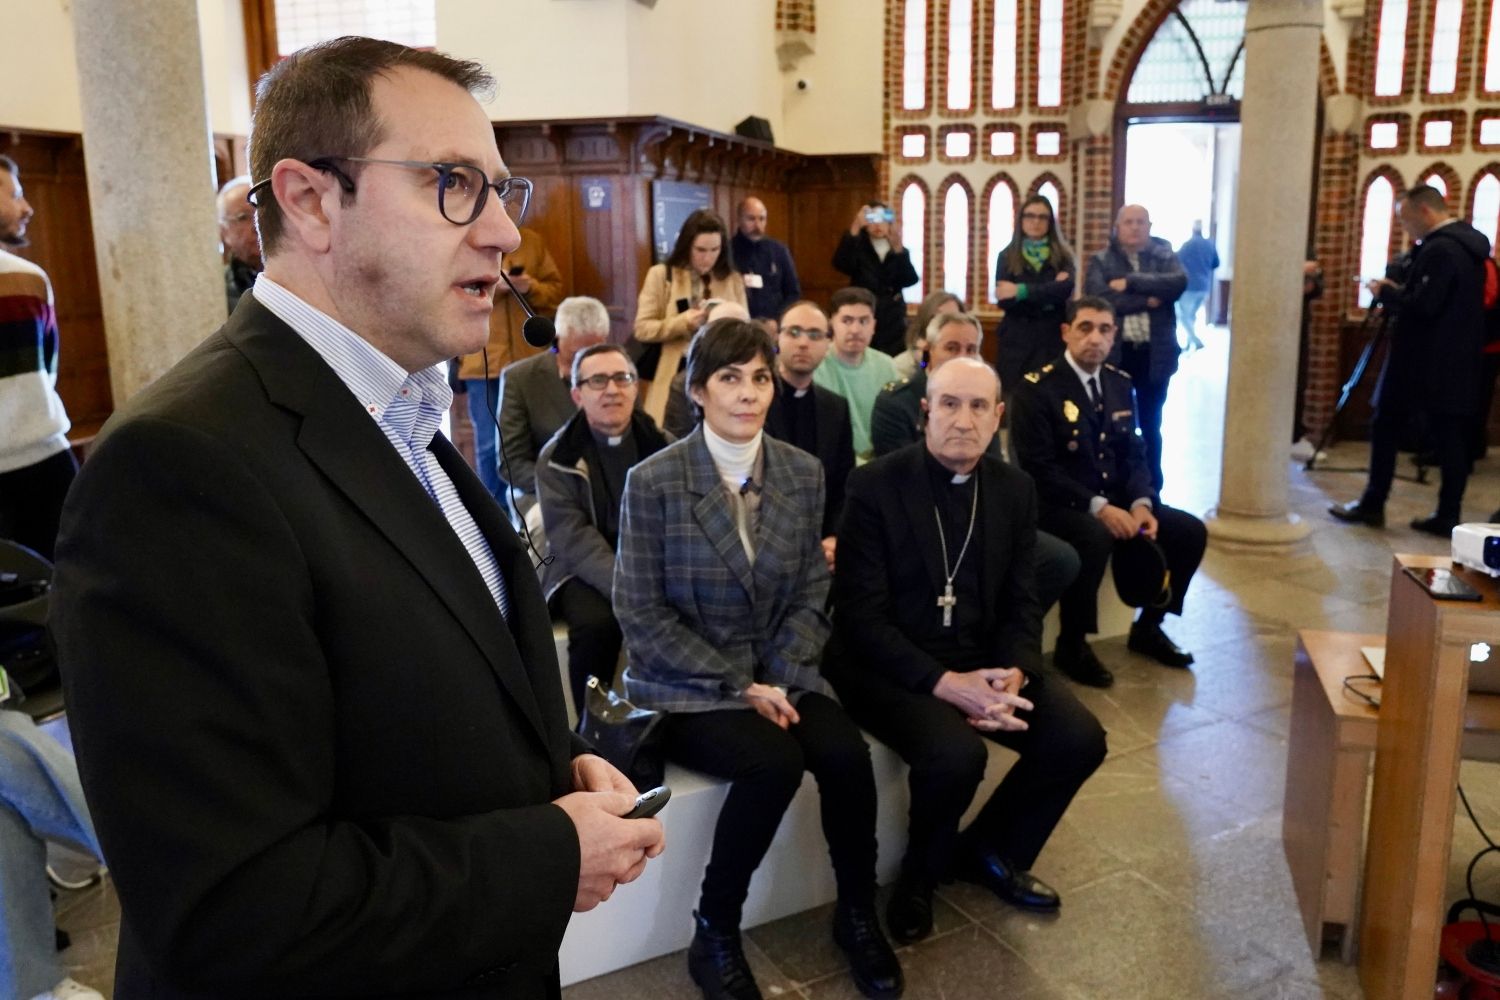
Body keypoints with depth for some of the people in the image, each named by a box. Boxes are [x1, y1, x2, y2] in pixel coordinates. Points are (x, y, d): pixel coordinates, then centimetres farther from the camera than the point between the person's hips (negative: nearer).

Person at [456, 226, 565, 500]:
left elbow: (556, 289, 10)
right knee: (489, 444, 2)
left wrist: (531, 287, -9)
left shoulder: (532, 241, 11)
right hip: (482, 361, -2)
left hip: (530, 359, 2)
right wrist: (490, 286, -16)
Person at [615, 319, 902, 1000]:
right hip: (684, 686, -4)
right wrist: (737, 685, -16)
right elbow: (641, 613, -11)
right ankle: (714, 935, -5)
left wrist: (780, 680, -12)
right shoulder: (653, 481, -11)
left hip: (780, 674, 4)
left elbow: (811, 594, 4)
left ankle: (858, 915, 4)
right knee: (774, 761, -29)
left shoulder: (802, 473, 2)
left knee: (845, 752, -23)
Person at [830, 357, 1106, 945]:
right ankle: (921, 874, 3)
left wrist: (1014, 675, -15)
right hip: (893, 668, -5)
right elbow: (860, 616, -15)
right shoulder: (874, 485, -12)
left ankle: (992, 851, 16)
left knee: (1080, 738, -12)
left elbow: (1021, 604, 6)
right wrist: (944, 683, -25)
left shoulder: (1015, 489, 4)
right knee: (956, 755, -31)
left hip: (984, 661, 6)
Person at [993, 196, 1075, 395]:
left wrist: (1021, 291, -17)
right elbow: (1004, 301, -6)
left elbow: (1065, 289, -13)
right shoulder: (1007, 256, 6)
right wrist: (1047, 299, -11)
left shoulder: (1062, 256, 7)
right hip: (1015, 341, 1)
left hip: (1052, 340, 0)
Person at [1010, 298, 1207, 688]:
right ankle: (1071, 645, -15)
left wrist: (1142, 503, -10)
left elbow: (1133, 454, 10)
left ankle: (1148, 627, 15)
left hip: (1116, 502, 7)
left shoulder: (1119, 383, 11)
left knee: (1190, 531, -5)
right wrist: (1096, 507, -27)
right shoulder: (1036, 387, -12)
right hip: (1057, 506, -7)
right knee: (1094, 538, -37)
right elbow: (1038, 469, -19)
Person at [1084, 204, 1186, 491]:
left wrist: (1131, 282, -16)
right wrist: (1147, 300, -12)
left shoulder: (1164, 255, 6)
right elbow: (1099, 299, -14)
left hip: (1155, 353, 1)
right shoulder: (1102, 261, 3)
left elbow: (1179, 282, -14)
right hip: (1115, 353, -1)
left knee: (1151, 426, 11)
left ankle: (1152, 490, 21)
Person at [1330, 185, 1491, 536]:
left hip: (1423, 364, -9)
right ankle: (1448, 516, 9)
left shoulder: (1439, 250, -18)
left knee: (1385, 428, 3)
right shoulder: (1469, 245, 13)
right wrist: (1399, 291, 11)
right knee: (1451, 437, 7)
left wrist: (1385, 293, -9)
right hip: (1458, 363, 9)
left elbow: (1423, 307, -24)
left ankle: (1372, 505, 10)